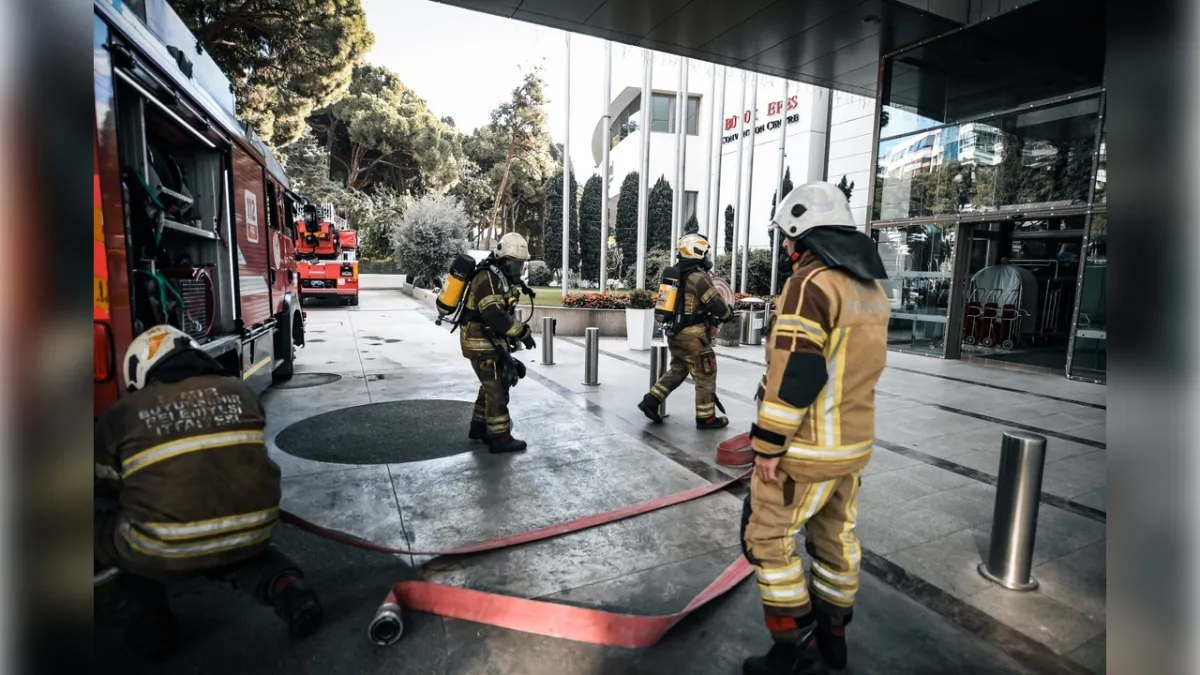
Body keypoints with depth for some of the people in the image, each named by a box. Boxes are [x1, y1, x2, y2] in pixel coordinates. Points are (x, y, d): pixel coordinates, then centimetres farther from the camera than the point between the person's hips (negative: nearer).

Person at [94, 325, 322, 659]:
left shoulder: (119, 417, 6)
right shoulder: (240, 393, 11)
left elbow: (105, 491, 20)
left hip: (166, 550, -3)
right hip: (251, 533, 3)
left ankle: (147, 622, 13)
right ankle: (284, 587, 8)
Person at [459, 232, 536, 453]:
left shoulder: (504, 278, 13)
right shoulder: (487, 278, -19)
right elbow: (493, 315, -31)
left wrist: (512, 339, 20)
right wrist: (523, 332, -27)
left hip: (492, 342, 10)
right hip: (481, 342, -10)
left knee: (491, 386, 18)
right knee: (497, 390, -4)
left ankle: (479, 427, 31)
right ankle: (500, 438, 4)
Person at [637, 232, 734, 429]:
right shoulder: (698, 277, -17)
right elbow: (716, 305, -13)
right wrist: (728, 314, 8)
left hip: (674, 333, 8)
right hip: (692, 336, -8)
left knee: (677, 370, 22)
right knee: (705, 376, 6)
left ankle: (650, 401, 17)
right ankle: (706, 418, 15)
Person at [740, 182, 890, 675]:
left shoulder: (810, 283, -20)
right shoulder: (871, 288, 10)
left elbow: (794, 372, -25)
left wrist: (767, 444, -18)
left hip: (807, 447, -9)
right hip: (853, 441, 9)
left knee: (767, 540, 5)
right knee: (835, 538, 19)